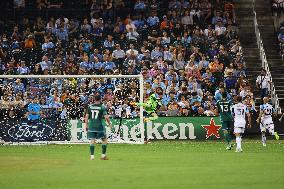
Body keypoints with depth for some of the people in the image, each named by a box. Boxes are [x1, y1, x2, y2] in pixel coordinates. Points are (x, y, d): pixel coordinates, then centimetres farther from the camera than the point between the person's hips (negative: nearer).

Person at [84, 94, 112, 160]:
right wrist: (109, 124, 7)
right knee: (104, 140, 12)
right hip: (99, 126, -2)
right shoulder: (102, 107, -5)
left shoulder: (90, 106, 4)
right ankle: (103, 155, 11)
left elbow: (86, 116, 5)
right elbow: (106, 117, -9)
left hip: (91, 125, 2)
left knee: (92, 140, 4)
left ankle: (92, 155, -4)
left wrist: (86, 125, 13)